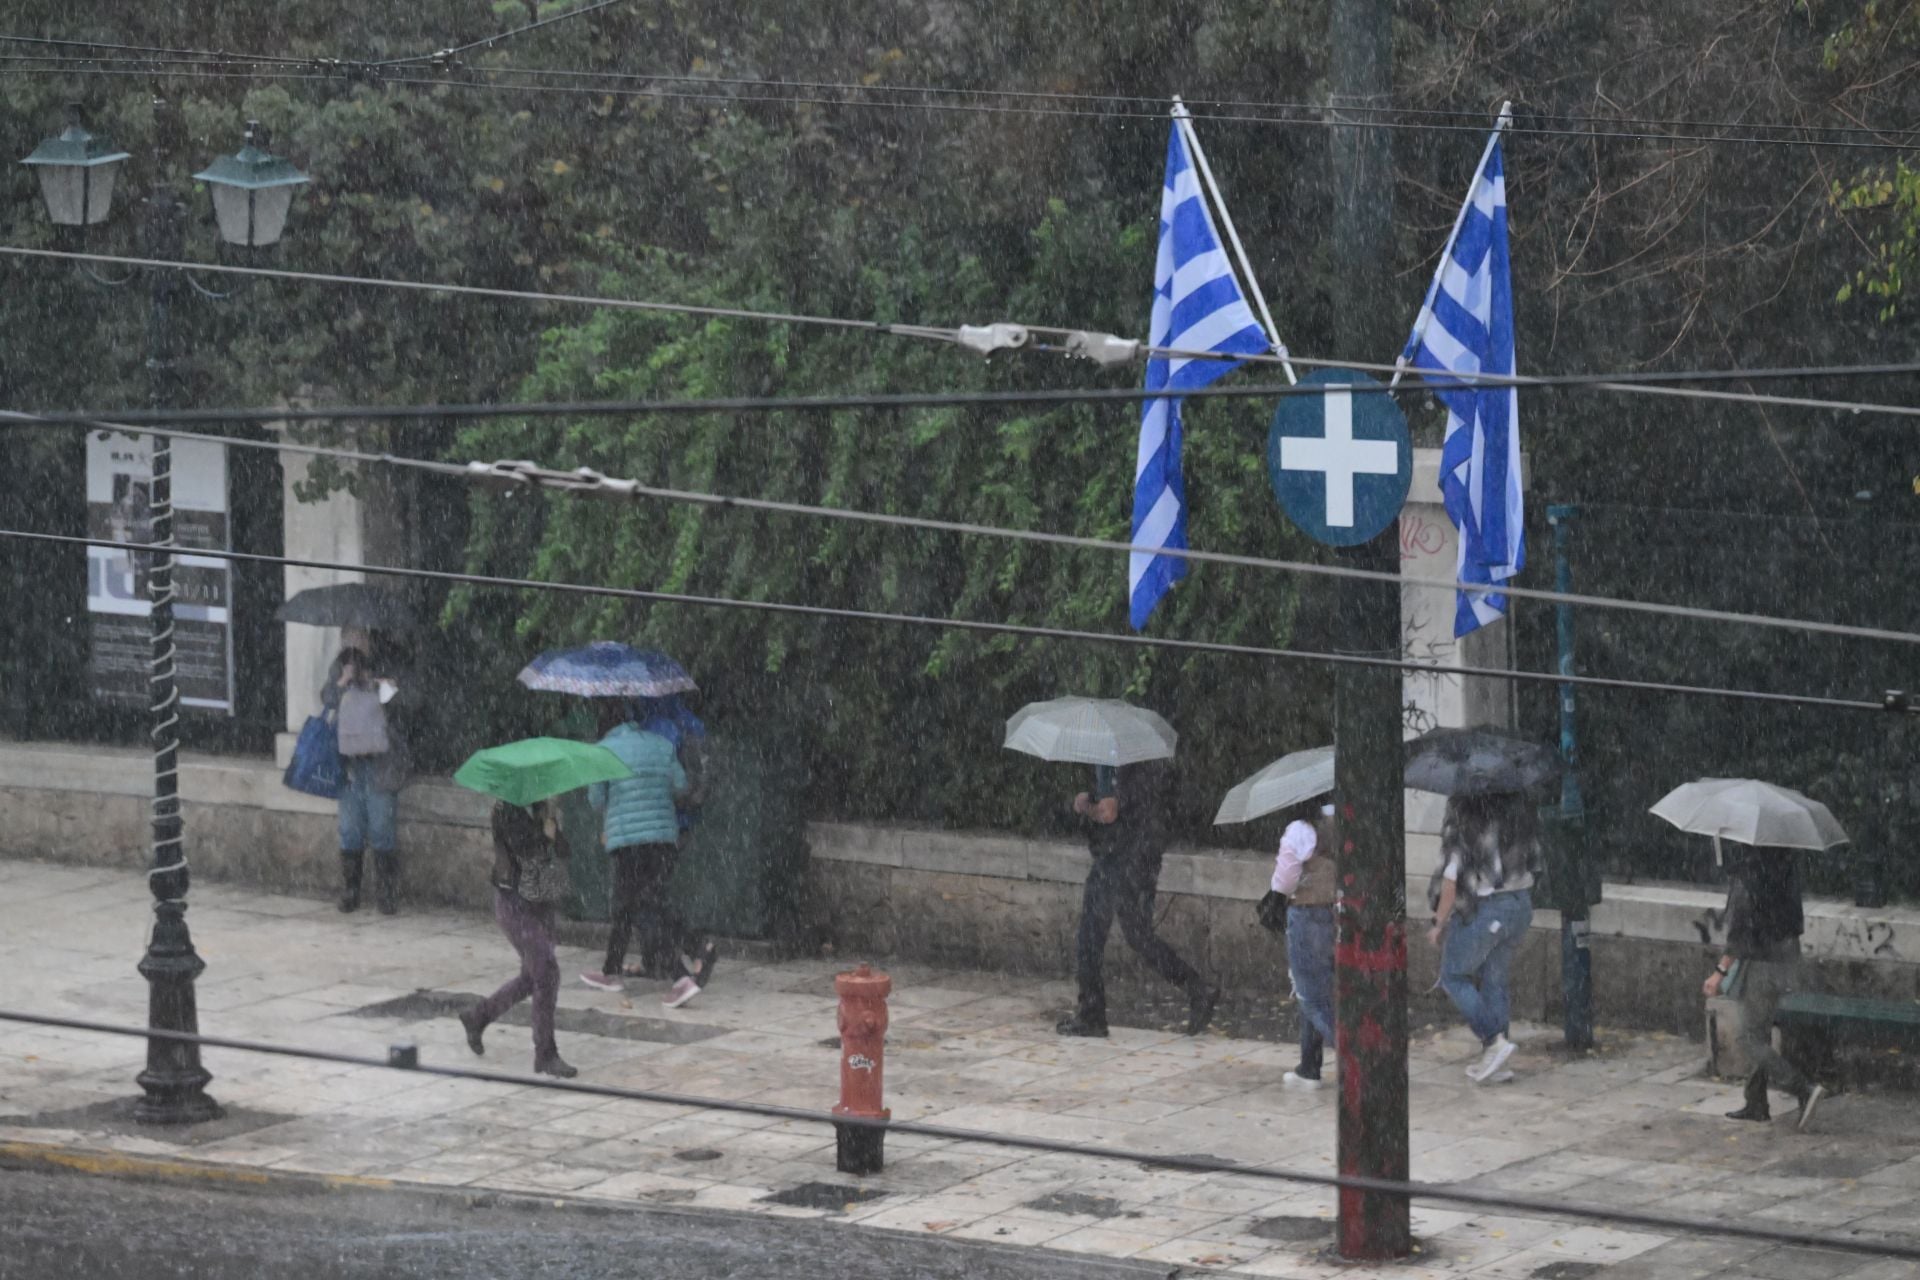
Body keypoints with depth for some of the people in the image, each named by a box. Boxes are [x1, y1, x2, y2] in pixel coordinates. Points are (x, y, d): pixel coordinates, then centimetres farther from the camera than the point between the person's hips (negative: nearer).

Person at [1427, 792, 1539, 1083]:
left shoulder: (1462, 824, -19)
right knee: (1494, 980, 15)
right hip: (1520, 904, 6)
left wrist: (1439, 923, -6)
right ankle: (1493, 1063, 16)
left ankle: (1494, 1039, -3)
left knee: (1453, 976, 12)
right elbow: (1533, 863, 8)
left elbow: (1451, 879, -16)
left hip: (1480, 909, -6)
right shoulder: (1521, 815, -1)